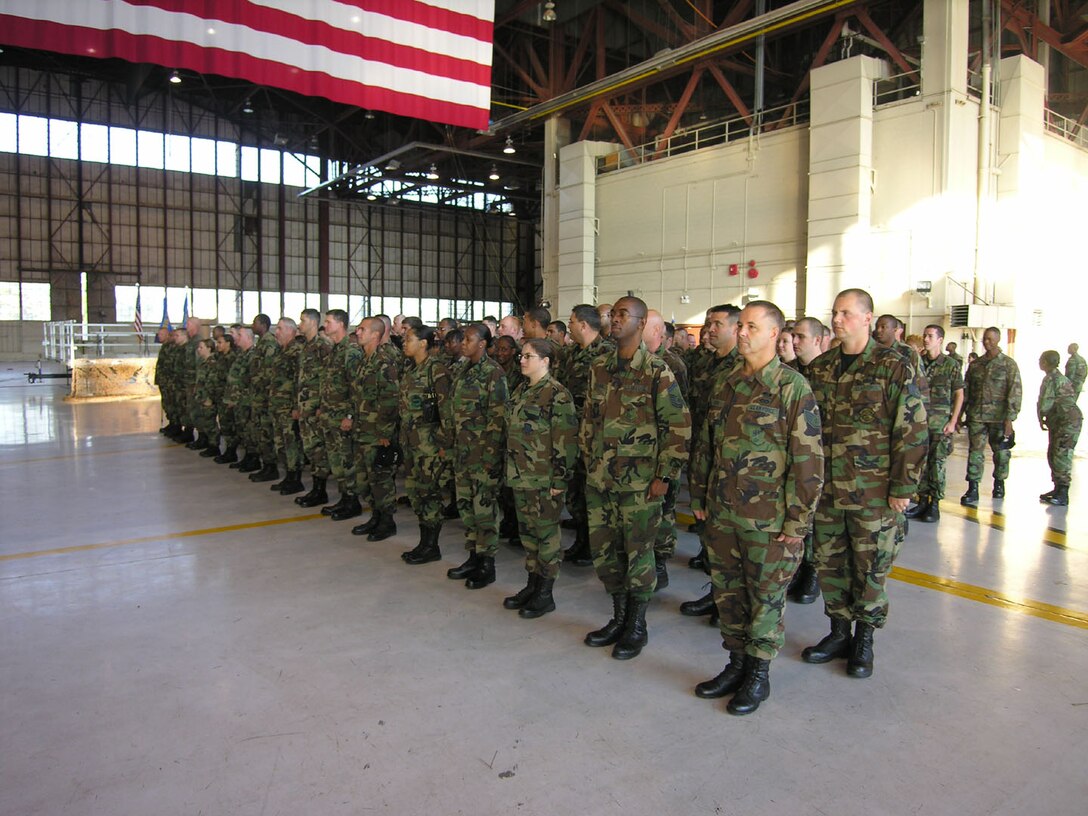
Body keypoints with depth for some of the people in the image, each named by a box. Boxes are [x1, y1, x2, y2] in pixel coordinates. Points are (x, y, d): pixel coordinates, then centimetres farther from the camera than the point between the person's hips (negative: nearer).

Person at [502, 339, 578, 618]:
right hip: (520, 477, 8)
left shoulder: (557, 395, -13)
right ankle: (532, 585, 27)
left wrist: (560, 480, -17)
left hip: (544, 479, -8)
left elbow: (566, 442, -16)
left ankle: (545, 594, 13)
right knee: (527, 531, 15)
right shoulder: (522, 392, 12)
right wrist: (511, 472, 17)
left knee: (546, 532, 2)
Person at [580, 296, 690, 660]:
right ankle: (619, 618, 30)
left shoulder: (657, 371, -9)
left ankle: (637, 626, 23)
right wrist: (590, 460, 14)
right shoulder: (599, 367, 8)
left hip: (639, 481, -6)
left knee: (638, 552, 6)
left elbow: (679, 425, -10)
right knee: (603, 550, 12)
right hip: (599, 478, 6)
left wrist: (664, 476, -11)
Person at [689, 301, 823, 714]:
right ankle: (737, 664, 32)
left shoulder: (792, 386, -10)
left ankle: (759, 674, 24)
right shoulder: (728, 383, 10)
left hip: (768, 517, -6)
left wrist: (798, 520, -14)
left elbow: (808, 459, -13)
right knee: (727, 590, 15)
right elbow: (705, 444, 16)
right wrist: (699, 496, 14)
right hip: (722, 512, 6)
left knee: (766, 596, 8)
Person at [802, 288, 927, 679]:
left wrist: (902, 488, -11)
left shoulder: (893, 367, -7)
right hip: (826, 489, 5)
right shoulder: (819, 367, 8)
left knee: (870, 568, 8)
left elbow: (913, 433, -8)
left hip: (873, 494, -5)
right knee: (829, 562, 12)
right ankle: (839, 632, 30)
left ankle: (864, 639, 25)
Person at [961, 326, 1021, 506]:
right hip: (976, 416, 2)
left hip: (999, 417, -2)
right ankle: (972, 489, -1)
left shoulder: (1009, 364, -2)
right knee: (975, 452, -2)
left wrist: (1010, 418, -14)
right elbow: (966, 390, 13)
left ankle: (999, 483, 28)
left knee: (1001, 452, 9)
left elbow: (1015, 392, -7)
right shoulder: (975, 364, 9)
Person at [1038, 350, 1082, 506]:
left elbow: (1045, 405, -22)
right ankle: (1058, 489, 21)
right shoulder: (1060, 377, 15)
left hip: (1068, 421, -10)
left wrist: (1041, 418, -5)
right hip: (1057, 422, 10)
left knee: (1061, 457, -10)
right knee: (1053, 455, 13)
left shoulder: (1051, 379, -17)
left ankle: (1062, 495, -9)